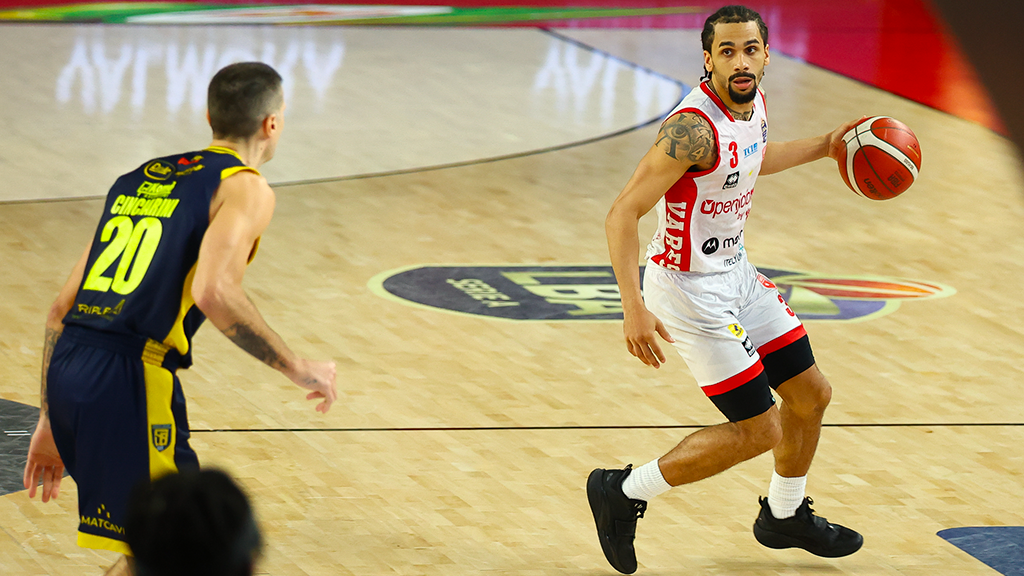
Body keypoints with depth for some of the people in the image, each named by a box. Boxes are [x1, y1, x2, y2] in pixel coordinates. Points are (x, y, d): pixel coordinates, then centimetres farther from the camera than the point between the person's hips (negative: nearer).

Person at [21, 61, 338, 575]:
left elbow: (62, 307, 21)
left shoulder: (135, 180, 23)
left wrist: (50, 422, 25)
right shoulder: (244, 187, 0)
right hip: (129, 376, -8)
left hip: (66, 365, 8)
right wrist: (299, 370, -8)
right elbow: (213, 292, -19)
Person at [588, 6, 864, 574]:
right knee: (757, 430, -7)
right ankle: (623, 493, 6)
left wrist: (823, 146, 23)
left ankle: (784, 516, 39)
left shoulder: (751, 103, -1)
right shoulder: (693, 127, -28)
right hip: (688, 288, -9)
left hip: (735, 272, 9)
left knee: (810, 394, 16)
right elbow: (622, 213, -28)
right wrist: (633, 307, -33)